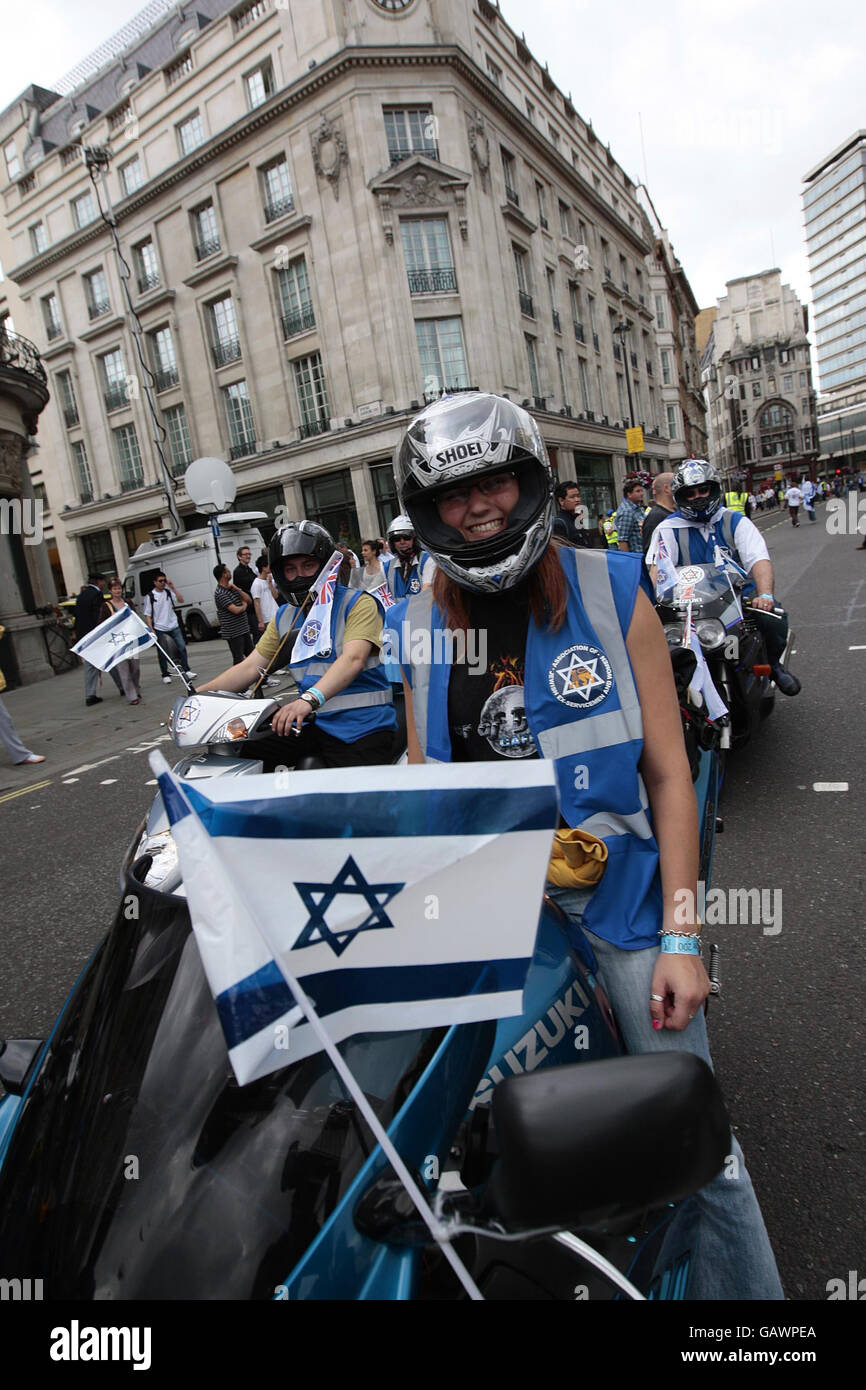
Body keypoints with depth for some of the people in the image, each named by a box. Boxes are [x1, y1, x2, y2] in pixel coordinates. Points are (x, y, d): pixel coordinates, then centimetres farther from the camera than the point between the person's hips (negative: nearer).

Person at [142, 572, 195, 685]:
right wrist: (151, 630, -12)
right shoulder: (149, 596, -4)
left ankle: (186, 670, 7)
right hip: (159, 629, -2)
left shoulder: (169, 592, 4)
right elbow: (147, 615, -4)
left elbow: (181, 600, -8)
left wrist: (172, 587, -13)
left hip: (174, 626, 2)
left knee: (182, 647, -1)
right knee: (161, 652, 5)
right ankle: (165, 675, 15)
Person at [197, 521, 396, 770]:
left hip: (362, 727, -5)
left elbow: (352, 658, -22)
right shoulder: (284, 617, 16)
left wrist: (309, 698, -39)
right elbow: (251, 666, 11)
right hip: (313, 722, 6)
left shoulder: (358, 603, -5)